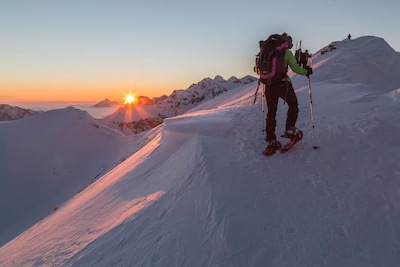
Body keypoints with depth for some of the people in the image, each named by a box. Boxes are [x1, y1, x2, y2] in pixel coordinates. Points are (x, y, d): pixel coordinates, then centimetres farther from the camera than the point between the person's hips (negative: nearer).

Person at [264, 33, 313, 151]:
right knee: (293, 105, 19)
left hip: (269, 85, 5)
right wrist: (306, 71, 12)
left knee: (271, 112, 9)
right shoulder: (287, 53, -1)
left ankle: (271, 139, 8)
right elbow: (295, 68, -5)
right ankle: (290, 129, 12)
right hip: (283, 83, -4)